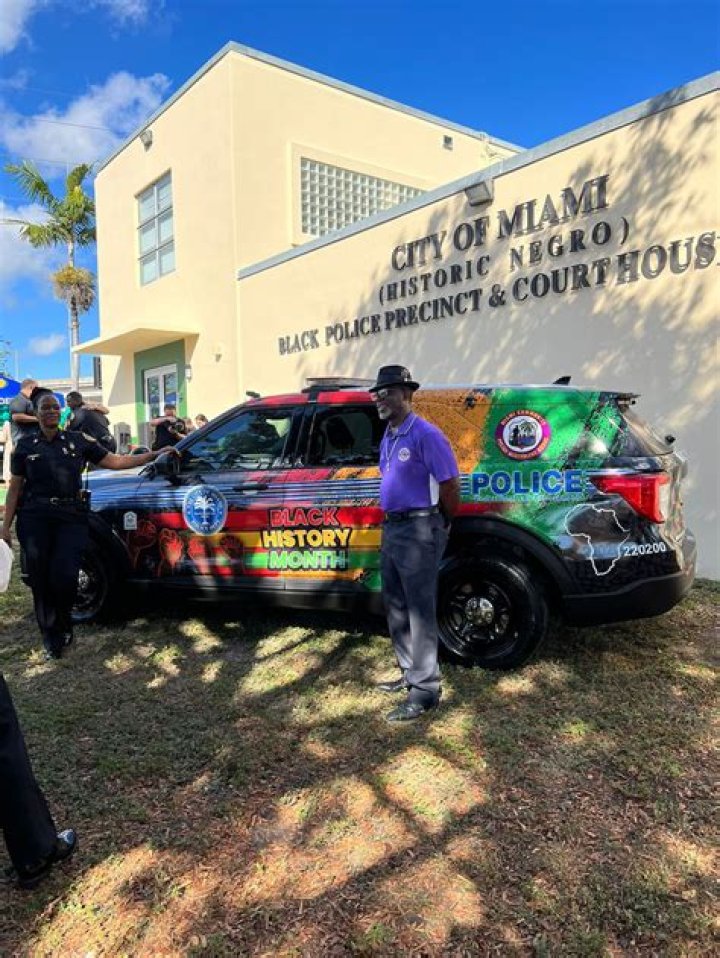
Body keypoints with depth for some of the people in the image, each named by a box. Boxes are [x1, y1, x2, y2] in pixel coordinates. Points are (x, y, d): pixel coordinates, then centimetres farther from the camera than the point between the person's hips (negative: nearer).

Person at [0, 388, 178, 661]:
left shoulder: (78, 441, 8)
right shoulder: (26, 446, 8)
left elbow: (115, 461, 8)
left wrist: (154, 455, 3)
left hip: (71, 517, 0)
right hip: (35, 518, 1)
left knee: (64, 576, -12)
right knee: (41, 579, 1)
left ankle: (62, 626, 18)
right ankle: (52, 638, 19)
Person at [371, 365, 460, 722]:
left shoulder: (425, 434, -14)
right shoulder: (387, 438, 14)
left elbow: (450, 484, -13)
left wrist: (444, 524, -2)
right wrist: (390, 521, 17)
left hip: (418, 530, -9)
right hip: (391, 528, 9)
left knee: (420, 611, -4)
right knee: (395, 607, 16)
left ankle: (425, 690, 6)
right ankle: (410, 672, 32)